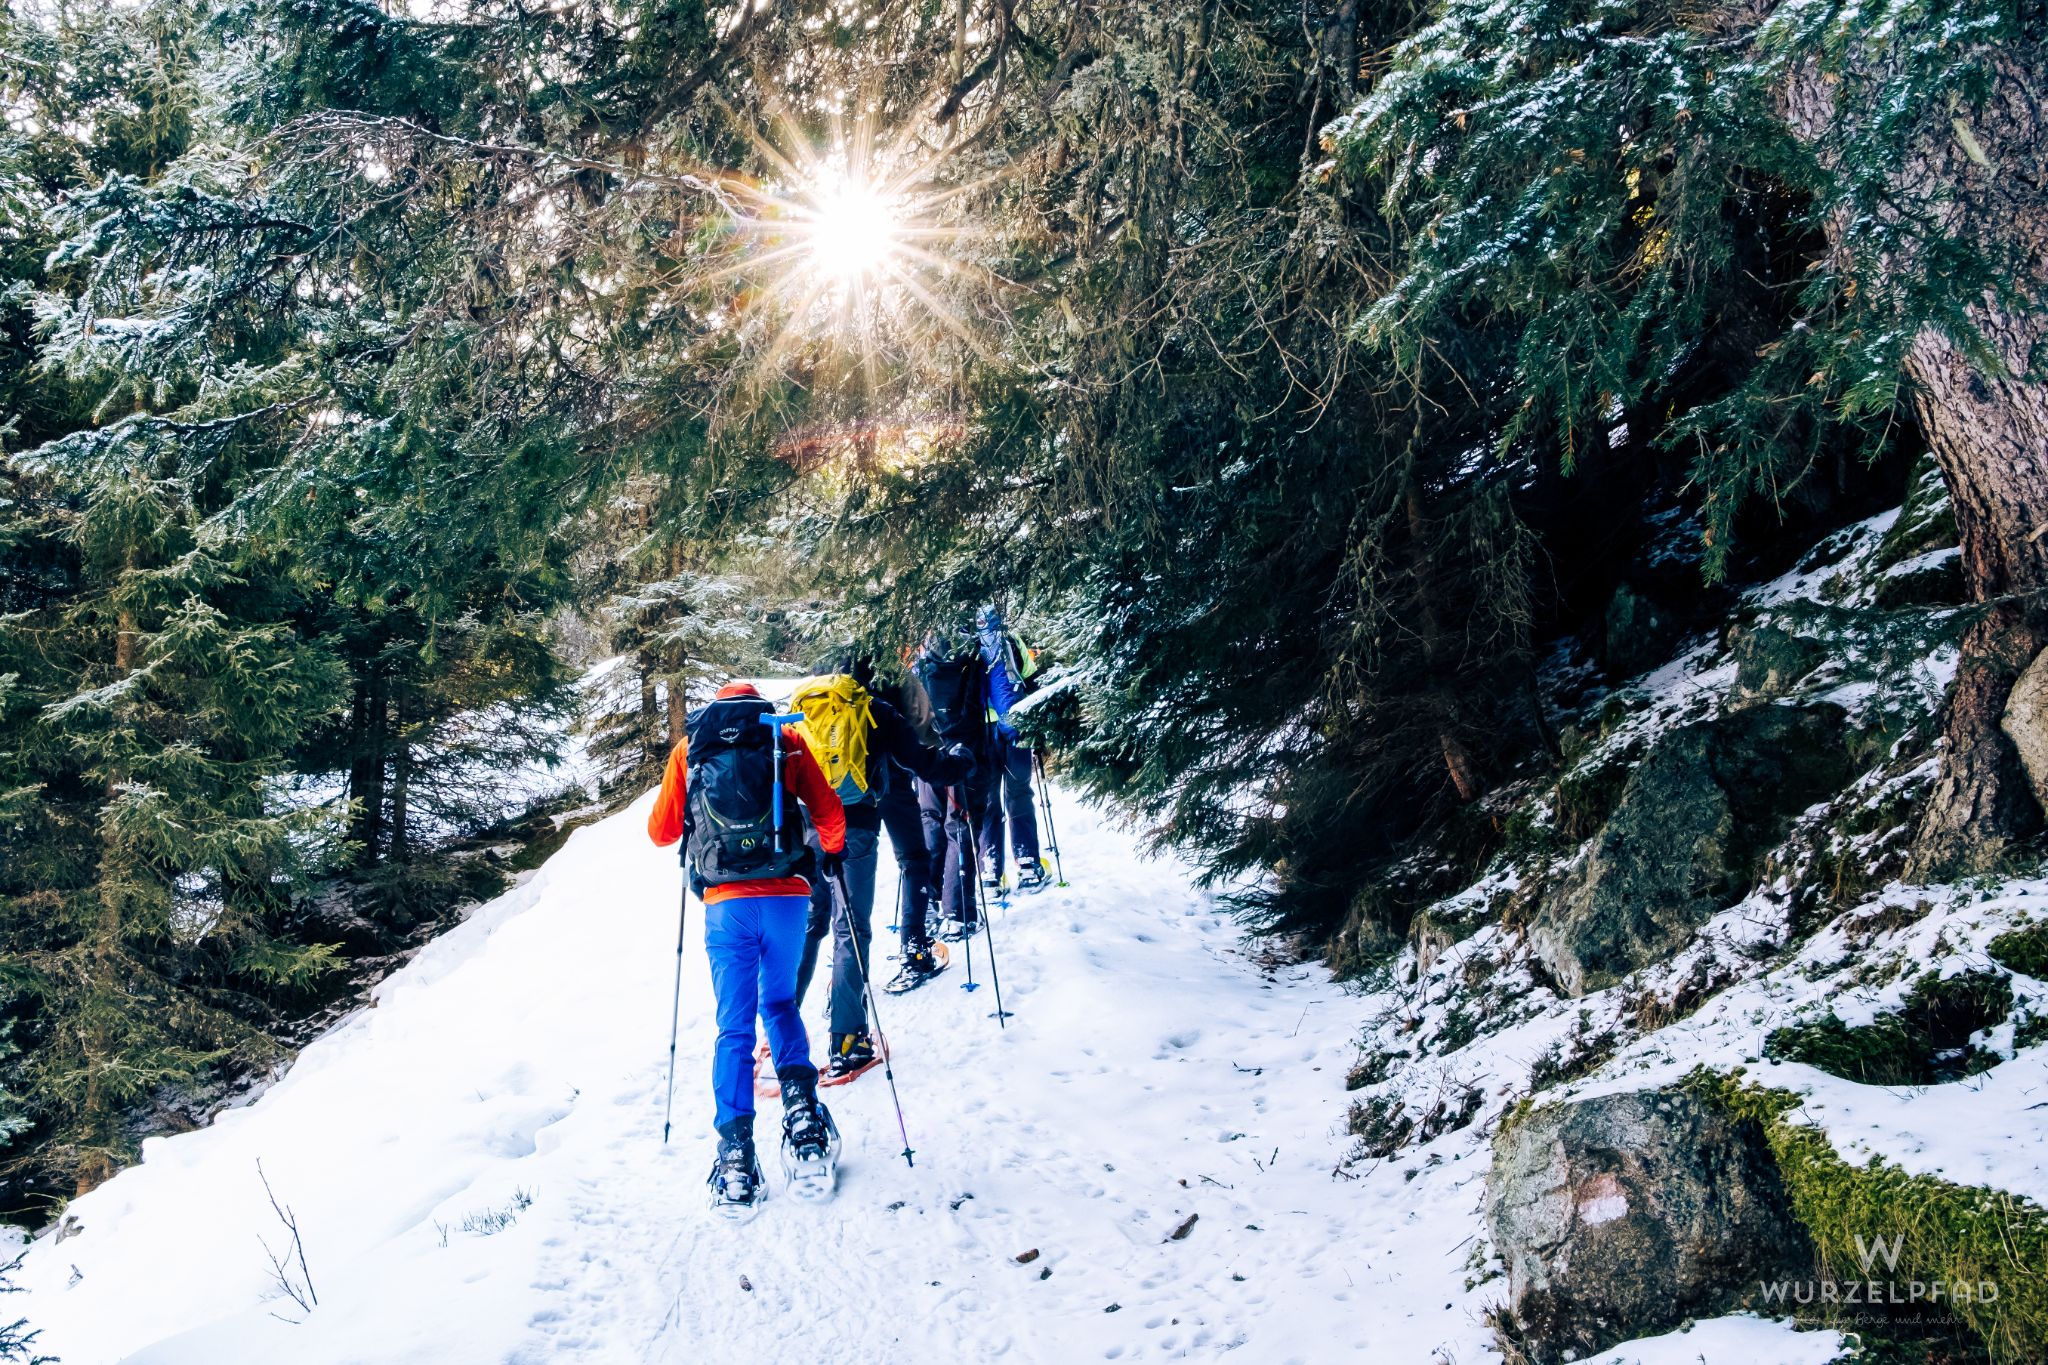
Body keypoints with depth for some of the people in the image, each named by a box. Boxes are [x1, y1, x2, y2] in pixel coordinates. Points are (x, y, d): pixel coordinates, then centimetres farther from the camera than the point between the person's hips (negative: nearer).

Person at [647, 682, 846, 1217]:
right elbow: (829, 812, 6)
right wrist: (831, 854, 26)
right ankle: (801, 1109, 4)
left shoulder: (689, 747, 12)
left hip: (726, 905, 0)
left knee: (735, 1026, 7)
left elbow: (661, 831, 14)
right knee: (780, 1004, 22)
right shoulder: (786, 739, 10)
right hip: (787, 897, 0)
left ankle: (735, 1154, -2)